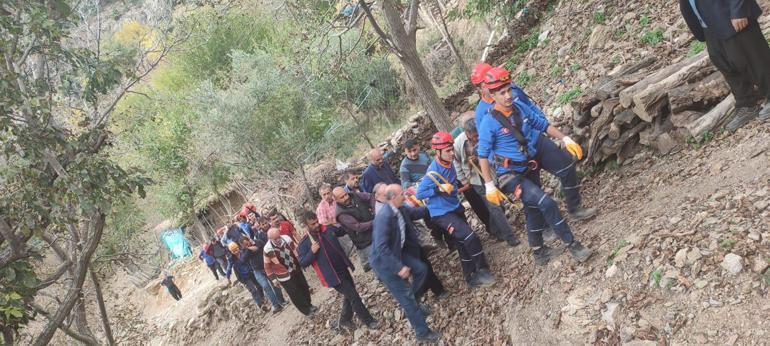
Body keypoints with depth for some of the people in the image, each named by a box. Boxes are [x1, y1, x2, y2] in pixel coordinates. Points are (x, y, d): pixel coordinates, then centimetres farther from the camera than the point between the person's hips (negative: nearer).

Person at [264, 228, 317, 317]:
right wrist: (273, 279, -8)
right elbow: (267, 266, -12)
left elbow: (295, 249, 4)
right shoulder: (267, 249, -25)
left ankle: (309, 305, 46)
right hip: (285, 276, -5)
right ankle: (306, 311, 29)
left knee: (304, 287, 20)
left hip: (296, 270, 5)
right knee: (295, 294, 7)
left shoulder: (286, 238, -14)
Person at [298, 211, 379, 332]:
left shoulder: (328, 229, 0)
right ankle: (368, 321, 12)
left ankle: (345, 320, 38)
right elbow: (302, 263, -12)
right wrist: (312, 252, -26)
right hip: (332, 275, -6)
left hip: (343, 268, 6)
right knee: (353, 296, -4)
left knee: (349, 295, 18)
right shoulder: (304, 243, -13)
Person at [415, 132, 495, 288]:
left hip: (455, 208, 8)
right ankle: (483, 271, -1)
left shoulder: (450, 164, 1)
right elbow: (419, 194, -21)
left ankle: (471, 278, 25)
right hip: (441, 213, -8)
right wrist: (439, 189, -28)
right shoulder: (433, 171, -23)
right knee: (470, 237, -17)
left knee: (463, 243, 13)